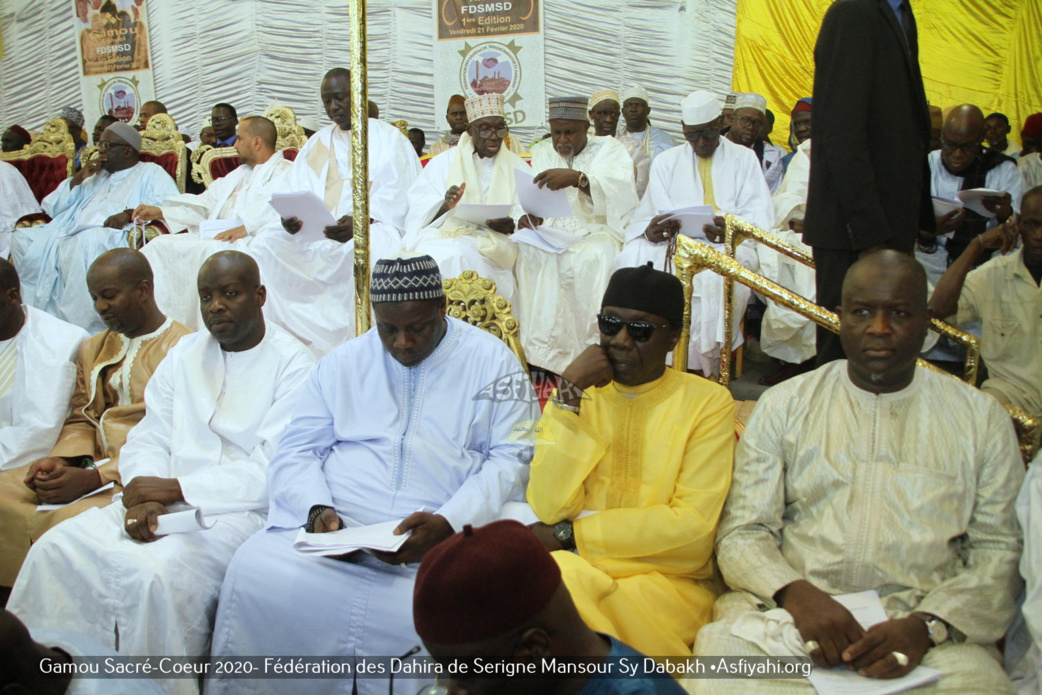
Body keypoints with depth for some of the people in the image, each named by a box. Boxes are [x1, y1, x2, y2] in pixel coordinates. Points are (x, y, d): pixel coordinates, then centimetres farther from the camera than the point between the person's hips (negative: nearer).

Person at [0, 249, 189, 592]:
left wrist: (94, 478, -18)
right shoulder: (94, 348, 22)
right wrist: (63, 460, -3)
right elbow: (81, 419, 20)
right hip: (86, 465, 7)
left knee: (64, 521, -31)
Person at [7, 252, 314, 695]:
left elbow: (277, 472, -13)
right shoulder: (184, 354, 17)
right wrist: (143, 497, -9)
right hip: (163, 500, 6)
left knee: (159, 573, -31)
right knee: (57, 550, -13)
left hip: (238, 509, -6)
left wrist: (176, 489, -13)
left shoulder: (292, 365, -4)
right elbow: (147, 439, 12)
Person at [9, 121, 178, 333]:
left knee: (87, 240, -39)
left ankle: (84, 328, -36)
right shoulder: (96, 177, 34)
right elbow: (52, 207, 30)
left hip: (113, 234, -7)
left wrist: (130, 213, -21)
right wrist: (78, 179, 16)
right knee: (22, 238, -14)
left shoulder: (150, 172, 16)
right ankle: (45, 314, -16)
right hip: (70, 234, 7)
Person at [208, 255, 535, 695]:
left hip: (439, 539, -2)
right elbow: (295, 452, 13)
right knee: (254, 572, -23)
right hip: (330, 527, 3)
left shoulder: (491, 360, 7)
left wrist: (447, 523, -15)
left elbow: (511, 458, 0)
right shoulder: (343, 362, 16)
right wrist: (317, 510, -8)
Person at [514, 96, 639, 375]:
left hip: (598, 230, -3)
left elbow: (620, 191, -16)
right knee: (530, 255, -29)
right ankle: (543, 352, -28)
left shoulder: (609, 149, 5)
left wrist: (577, 178, -33)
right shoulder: (542, 156, 19)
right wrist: (528, 217, -18)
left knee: (592, 257, -37)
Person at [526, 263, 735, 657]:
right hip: (573, 566, 3)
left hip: (667, 579, -3)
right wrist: (571, 391, -12)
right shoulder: (574, 396, 9)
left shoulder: (708, 402, 0)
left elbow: (694, 524, -11)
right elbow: (549, 509, -6)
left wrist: (568, 535, -11)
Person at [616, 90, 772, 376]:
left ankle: (705, 365, -27)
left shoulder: (744, 159, 15)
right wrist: (651, 230, -20)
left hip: (728, 244, -1)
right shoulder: (666, 161, 20)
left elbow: (759, 215, 2)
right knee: (633, 257, -30)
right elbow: (650, 213, 6)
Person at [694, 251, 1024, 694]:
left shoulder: (981, 419, 9)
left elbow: (998, 551, 4)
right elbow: (742, 533, 4)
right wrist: (795, 594, -16)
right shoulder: (784, 405, 8)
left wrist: (928, 625, -14)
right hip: (786, 608, 0)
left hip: (920, 621, 0)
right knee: (720, 650, -29)